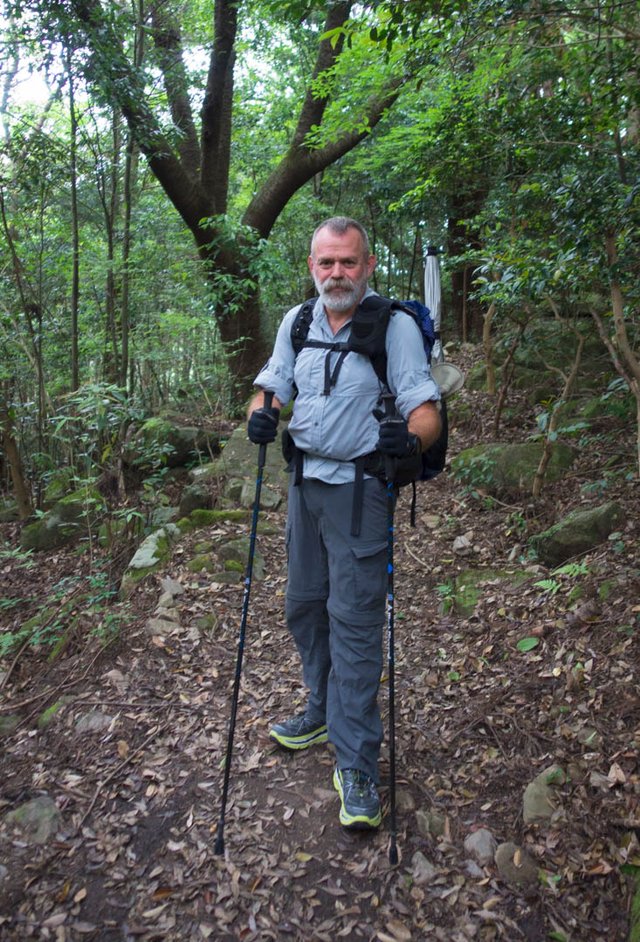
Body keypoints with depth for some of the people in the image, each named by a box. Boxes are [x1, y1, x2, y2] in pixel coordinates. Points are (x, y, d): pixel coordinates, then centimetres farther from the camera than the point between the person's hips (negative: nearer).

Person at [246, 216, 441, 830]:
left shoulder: (394, 324, -11)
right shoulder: (297, 322, 7)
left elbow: (426, 411, -16)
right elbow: (271, 387, 8)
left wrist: (411, 439, -38)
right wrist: (260, 416, -15)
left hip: (360, 486, -6)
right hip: (305, 481, 6)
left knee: (353, 618, -6)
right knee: (304, 604, 16)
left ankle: (356, 763, 7)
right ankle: (325, 711, 39)